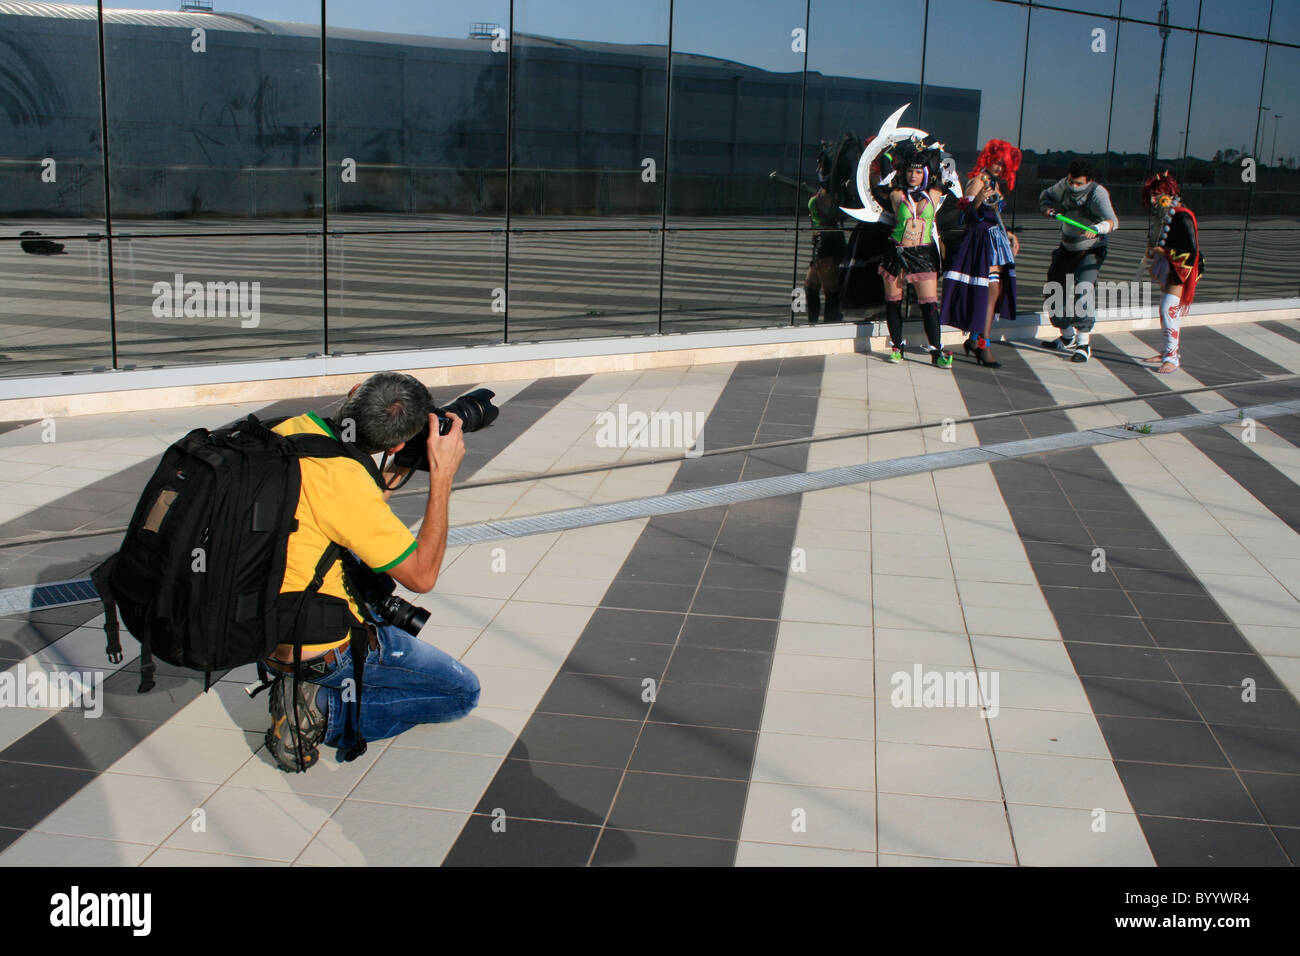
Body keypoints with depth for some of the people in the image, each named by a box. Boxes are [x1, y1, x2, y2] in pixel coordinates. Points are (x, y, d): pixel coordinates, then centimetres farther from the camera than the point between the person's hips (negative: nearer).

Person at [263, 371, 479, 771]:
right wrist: (442, 476, -17)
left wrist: (394, 473, 5)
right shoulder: (345, 482, -28)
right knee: (463, 692, 6)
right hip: (316, 648, -8)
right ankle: (325, 709, -5)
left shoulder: (290, 430, -4)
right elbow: (422, 576, -19)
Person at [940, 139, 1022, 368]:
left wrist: (1009, 235, 28)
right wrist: (977, 201, -36)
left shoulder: (994, 183, 17)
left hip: (997, 242, 9)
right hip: (981, 241, -9)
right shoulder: (978, 181, -9)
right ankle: (983, 346, -11)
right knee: (991, 291, -14)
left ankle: (973, 339, 17)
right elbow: (968, 216, -19)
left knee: (997, 292, 7)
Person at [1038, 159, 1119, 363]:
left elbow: (1112, 220, -38)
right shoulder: (1064, 185, -10)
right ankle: (1068, 339, 27)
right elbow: (1046, 196, 8)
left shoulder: (1097, 193, -25)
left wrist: (1097, 228, -60)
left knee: (1083, 290, -25)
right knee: (1053, 292, 9)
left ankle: (1084, 345, -24)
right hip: (1067, 249, 7)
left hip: (1091, 251, -7)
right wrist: (1047, 209, -15)